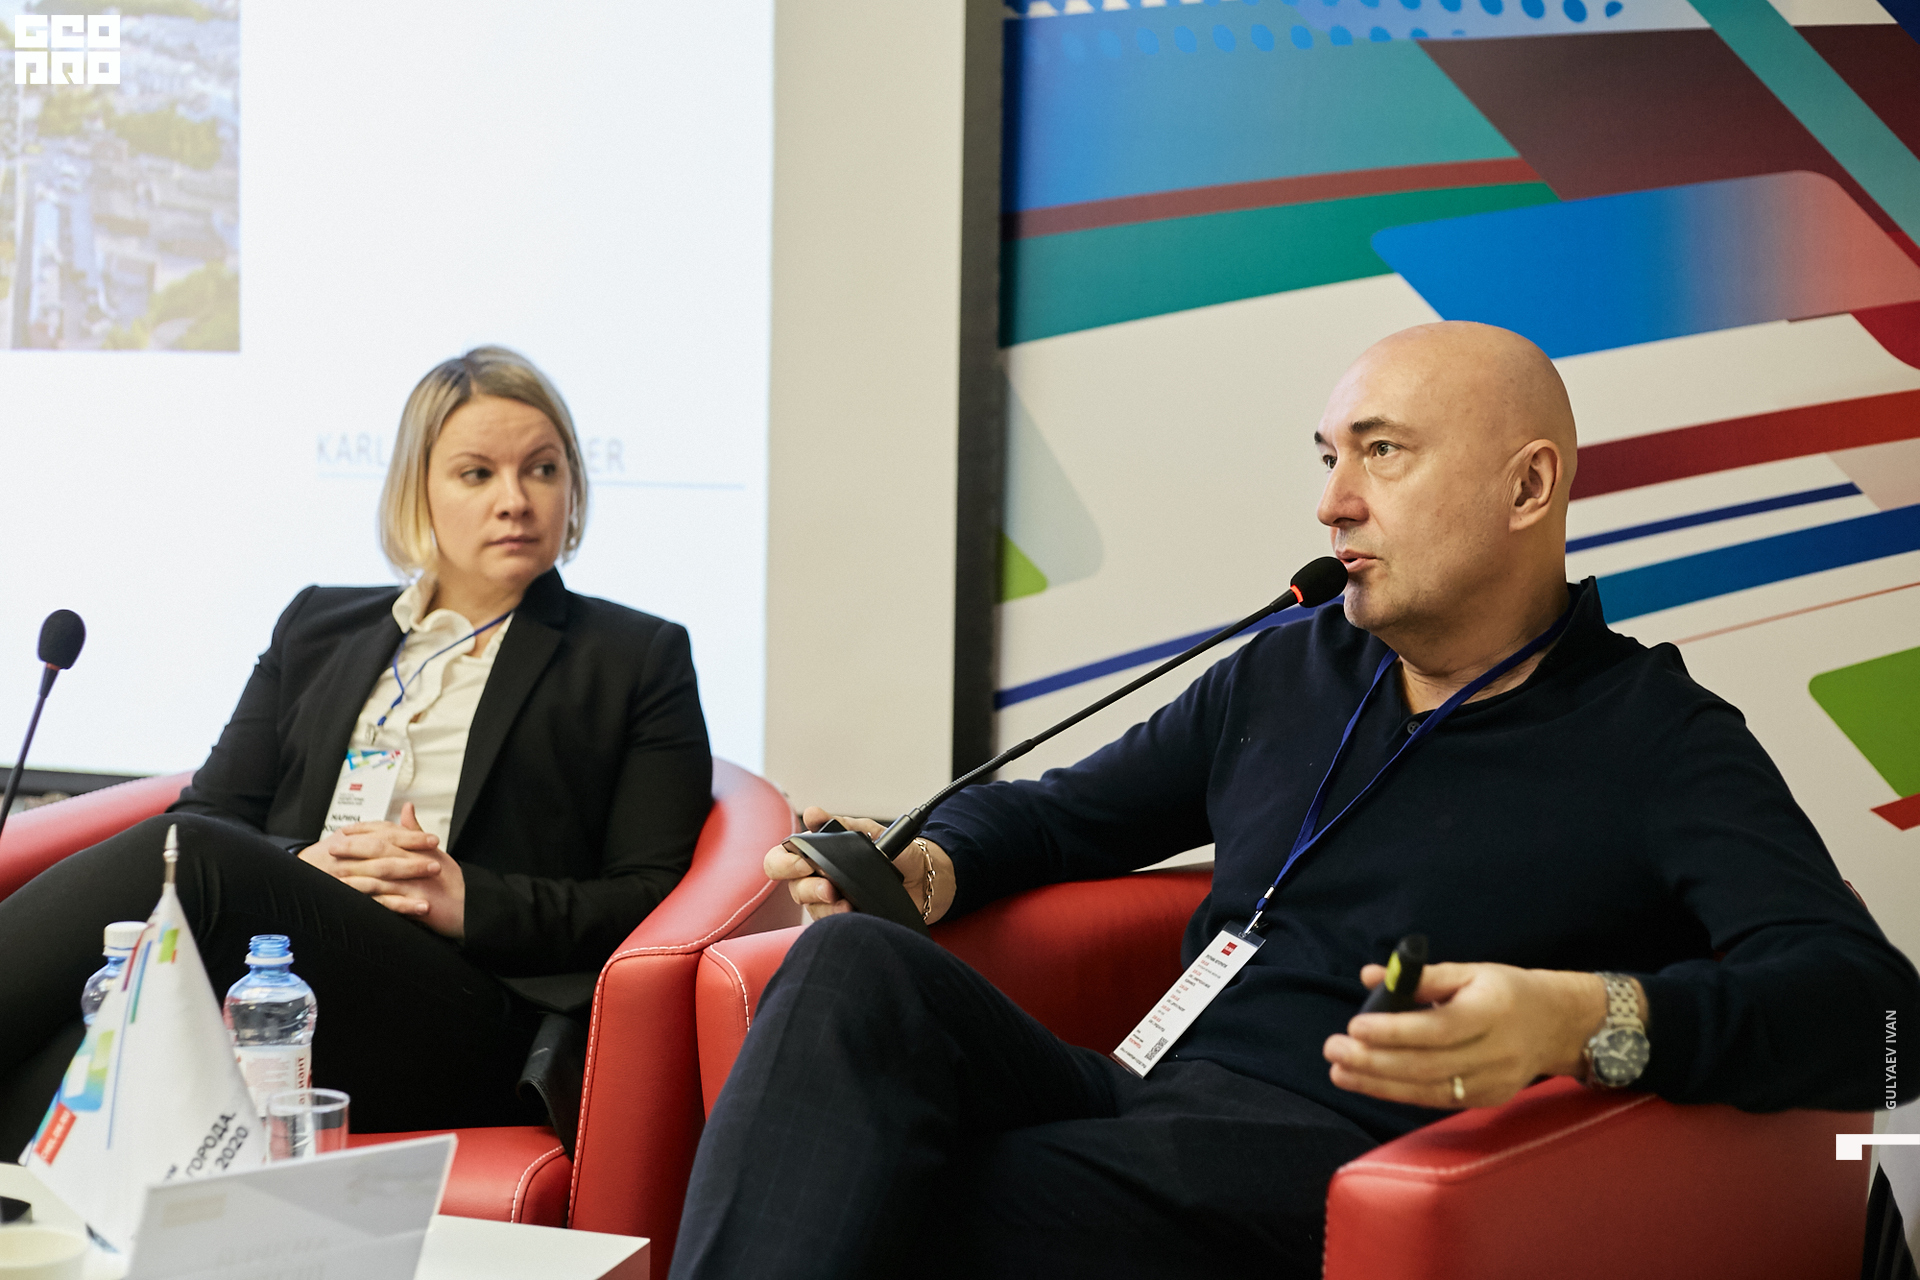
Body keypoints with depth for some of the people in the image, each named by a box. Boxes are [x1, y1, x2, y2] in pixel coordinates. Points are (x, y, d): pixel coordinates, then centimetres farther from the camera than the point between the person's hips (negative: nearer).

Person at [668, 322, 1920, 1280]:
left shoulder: (1657, 737, 2)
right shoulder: (1284, 675, 21)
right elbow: (1055, 811, 34)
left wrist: (1592, 1020, -31)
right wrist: (930, 869, 9)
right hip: (1154, 1114, 7)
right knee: (854, 969, -23)